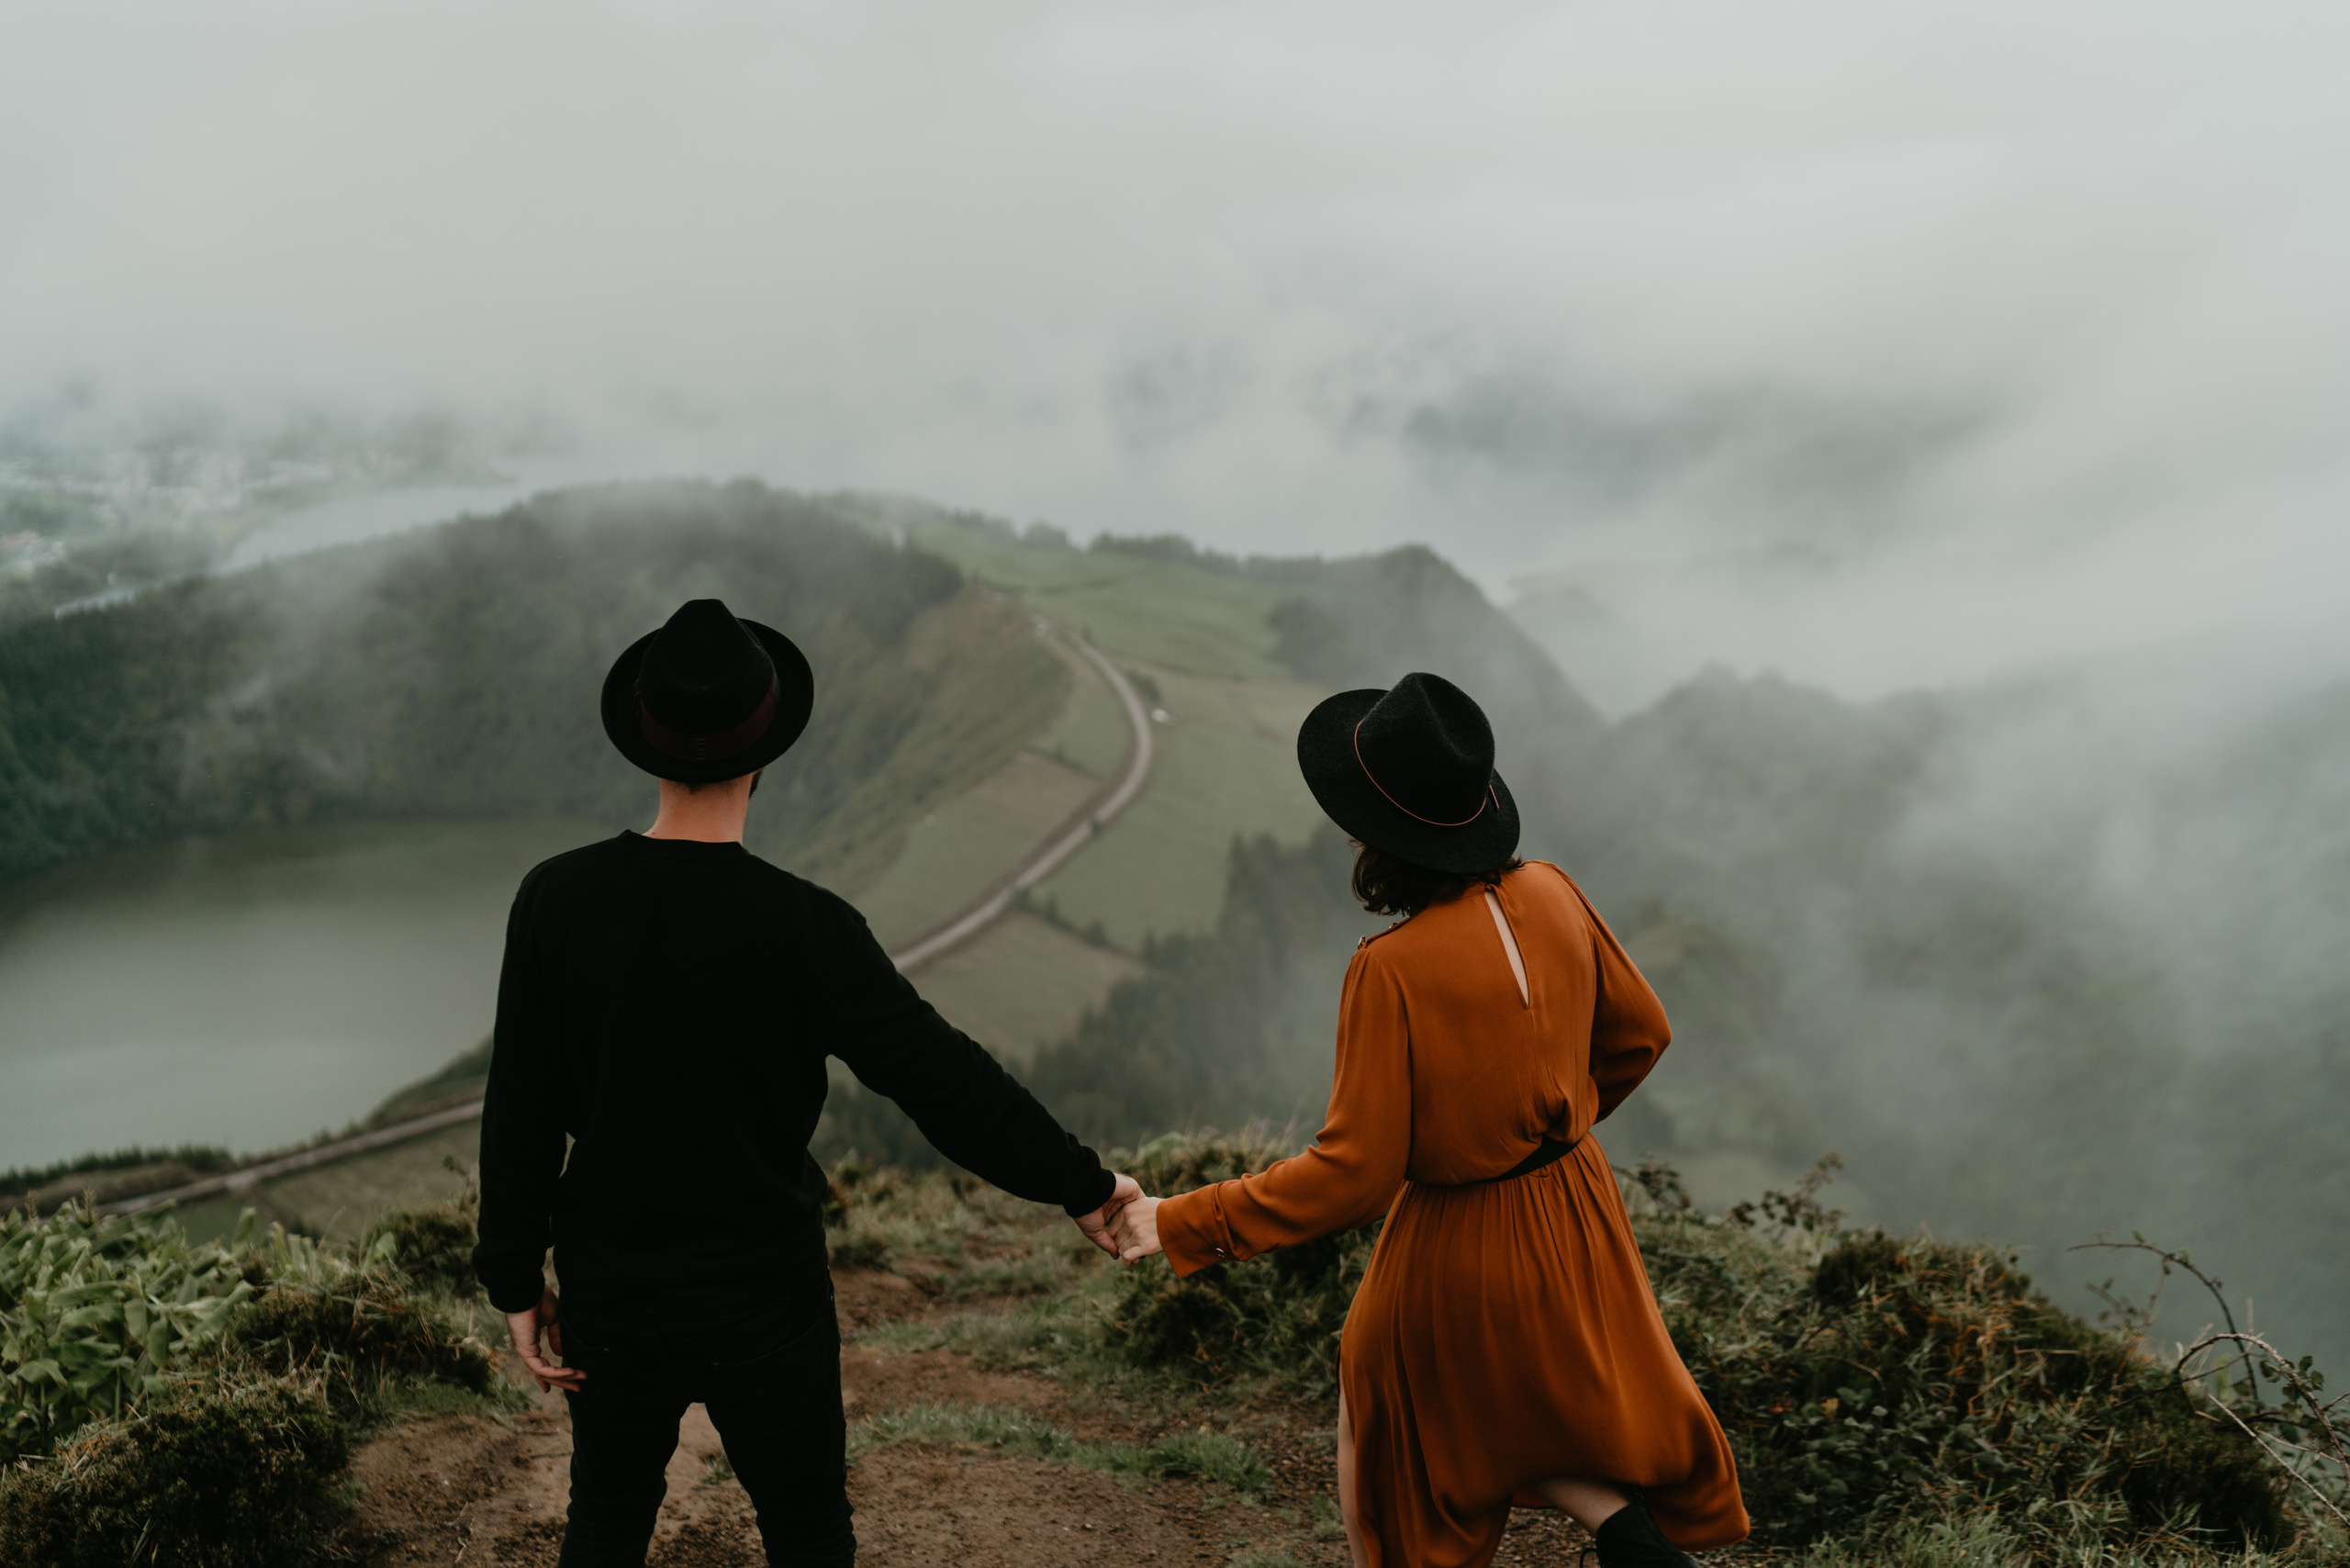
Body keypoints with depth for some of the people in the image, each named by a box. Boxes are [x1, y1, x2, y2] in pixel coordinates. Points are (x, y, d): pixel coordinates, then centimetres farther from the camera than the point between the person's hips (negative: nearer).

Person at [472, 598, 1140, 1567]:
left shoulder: (557, 900, -11)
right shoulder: (802, 926, -19)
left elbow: (519, 1112, -5)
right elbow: (941, 1078, -16)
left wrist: (516, 1279, 7)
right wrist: (1080, 1184, -4)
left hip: (611, 1300, 3)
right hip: (764, 1306, -3)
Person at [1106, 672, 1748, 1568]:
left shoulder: (1392, 971, -27)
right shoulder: (1552, 897, -9)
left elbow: (1353, 1175, -23)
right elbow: (1639, 1034, 7)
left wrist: (1183, 1224, -16)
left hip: (1456, 1254, -6)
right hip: (1574, 1218, 6)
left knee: (1381, 1480, 19)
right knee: (1539, 1421, 31)